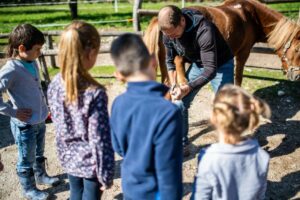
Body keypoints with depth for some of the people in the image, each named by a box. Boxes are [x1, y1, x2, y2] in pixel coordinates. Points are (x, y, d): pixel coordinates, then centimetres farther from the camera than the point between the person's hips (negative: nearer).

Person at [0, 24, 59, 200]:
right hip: (25, 125, -7)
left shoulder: (32, 62, -1)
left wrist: (45, 108, 13)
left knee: (39, 154, 28)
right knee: (27, 160, 14)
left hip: (40, 120, 7)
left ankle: (41, 175, 51)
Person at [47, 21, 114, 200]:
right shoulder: (95, 93, -29)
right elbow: (100, 140, -23)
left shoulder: (55, 85, -10)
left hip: (69, 157, 5)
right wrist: (106, 174, -11)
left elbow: (58, 122, 3)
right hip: (91, 161, -5)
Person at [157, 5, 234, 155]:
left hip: (220, 65, -5)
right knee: (179, 104, 2)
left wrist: (188, 88, -46)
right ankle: (181, 146, 17)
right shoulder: (168, 33, -19)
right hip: (197, 64, 6)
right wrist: (173, 85, -14)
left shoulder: (204, 30, -39)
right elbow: (170, 60, -2)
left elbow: (211, 69, -37)